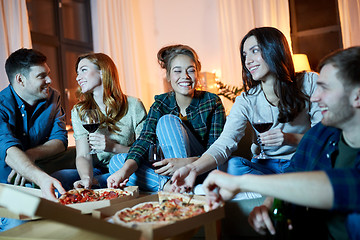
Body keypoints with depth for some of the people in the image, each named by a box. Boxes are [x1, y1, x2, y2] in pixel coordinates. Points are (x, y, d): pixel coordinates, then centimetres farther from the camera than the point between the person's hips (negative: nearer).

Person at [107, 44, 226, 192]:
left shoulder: (212, 103, -7)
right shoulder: (160, 104, 0)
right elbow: (144, 141, -15)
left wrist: (186, 163, -35)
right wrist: (125, 170, -35)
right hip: (168, 173, 4)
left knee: (168, 121, -21)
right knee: (117, 161, -15)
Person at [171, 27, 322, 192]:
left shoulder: (309, 83, -6)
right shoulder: (246, 101, -5)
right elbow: (224, 143, -19)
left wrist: (290, 138, -27)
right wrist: (194, 168, -38)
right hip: (265, 167, 2)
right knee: (230, 164, -27)